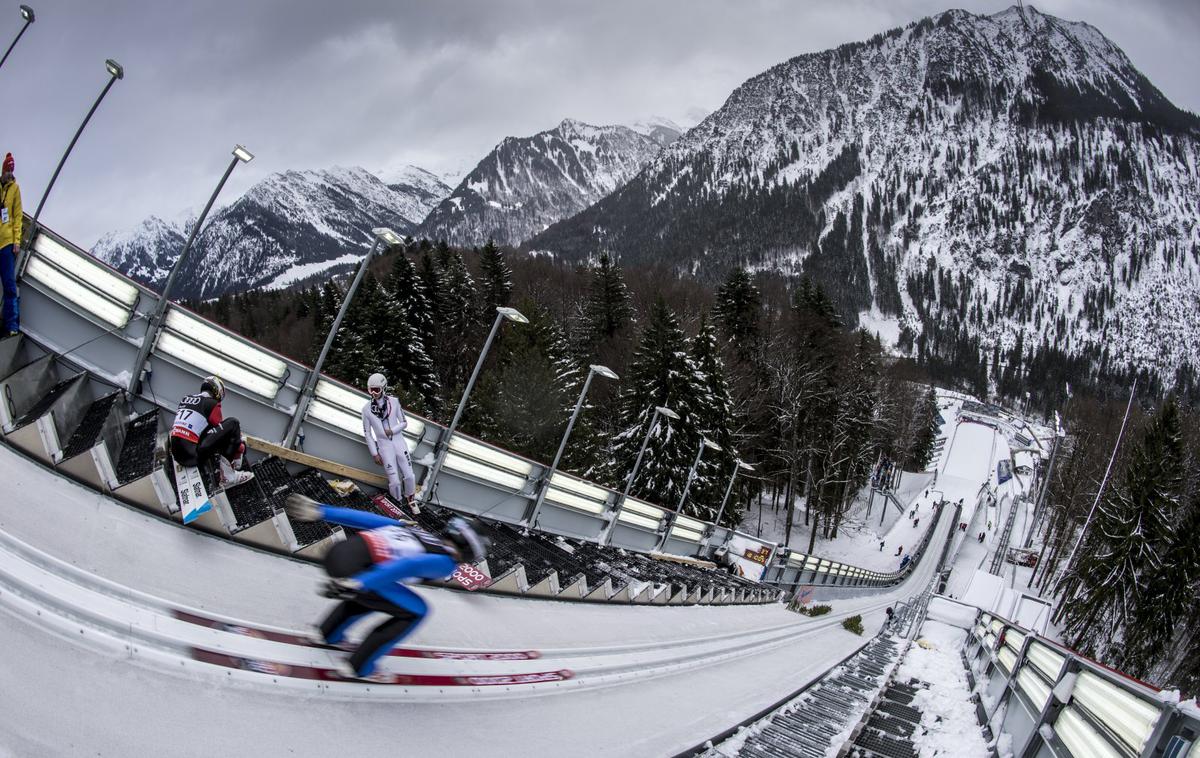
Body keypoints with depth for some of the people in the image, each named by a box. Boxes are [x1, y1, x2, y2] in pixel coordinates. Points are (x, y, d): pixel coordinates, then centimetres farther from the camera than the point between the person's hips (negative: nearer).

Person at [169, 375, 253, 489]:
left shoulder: (186, 398, 19)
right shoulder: (212, 403, -1)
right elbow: (222, 431, 5)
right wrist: (241, 446, 19)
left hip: (176, 454, 8)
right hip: (193, 454, -8)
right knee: (233, 424, -3)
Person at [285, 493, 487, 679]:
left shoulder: (413, 530, 25)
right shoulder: (447, 563, 4)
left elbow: (367, 518, 20)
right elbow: (413, 565, -15)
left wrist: (320, 511, 18)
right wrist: (358, 584, -24)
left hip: (337, 551, 8)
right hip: (354, 570, -8)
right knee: (415, 612, 8)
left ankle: (328, 634, 41)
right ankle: (357, 666, 11)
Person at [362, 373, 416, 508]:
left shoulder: (394, 402, -5)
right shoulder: (367, 409, -6)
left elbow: (404, 423, 4)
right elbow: (367, 433, 1)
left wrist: (393, 430, -15)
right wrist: (374, 453, -1)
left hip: (399, 441, 1)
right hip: (384, 446, -1)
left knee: (409, 476, -1)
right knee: (395, 482, -6)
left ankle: (410, 499, 26)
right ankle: (398, 502, 20)